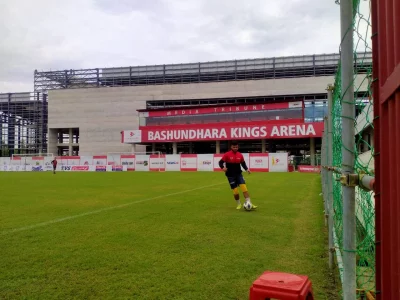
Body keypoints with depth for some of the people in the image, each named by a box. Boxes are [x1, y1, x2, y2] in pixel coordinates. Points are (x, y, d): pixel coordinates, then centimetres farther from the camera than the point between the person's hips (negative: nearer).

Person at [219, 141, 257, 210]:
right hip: (230, 176, -2)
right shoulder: (227, 155, -9)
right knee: (235, 191, 0)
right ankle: (239, 204, 21)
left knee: (244, 188, -12)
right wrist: (223, 167, -28)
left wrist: (246, 169, -2)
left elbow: (243, 163, 14)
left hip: (239, 174, 2)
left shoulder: (240, 155, 2)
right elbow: (221, 162, -9)